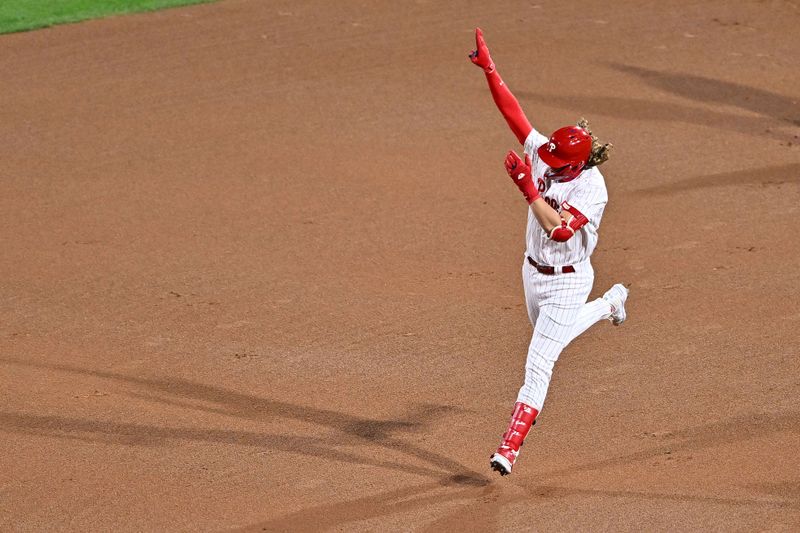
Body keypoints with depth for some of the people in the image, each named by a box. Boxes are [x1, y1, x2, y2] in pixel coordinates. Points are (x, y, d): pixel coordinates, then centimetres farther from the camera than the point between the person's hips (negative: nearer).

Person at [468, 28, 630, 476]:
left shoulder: (592, 187, -27)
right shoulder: (544, 155, -9)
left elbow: (560, 228, -37)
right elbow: (513, 112, -12)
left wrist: (529, 188, -39)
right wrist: (489, 69, -19)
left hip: (567, 283, -8)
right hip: (534, 272, 8)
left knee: (539, 363, -9)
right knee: (555, 334, 34)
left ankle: (511, 446, -5)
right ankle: (610, 303, 59)